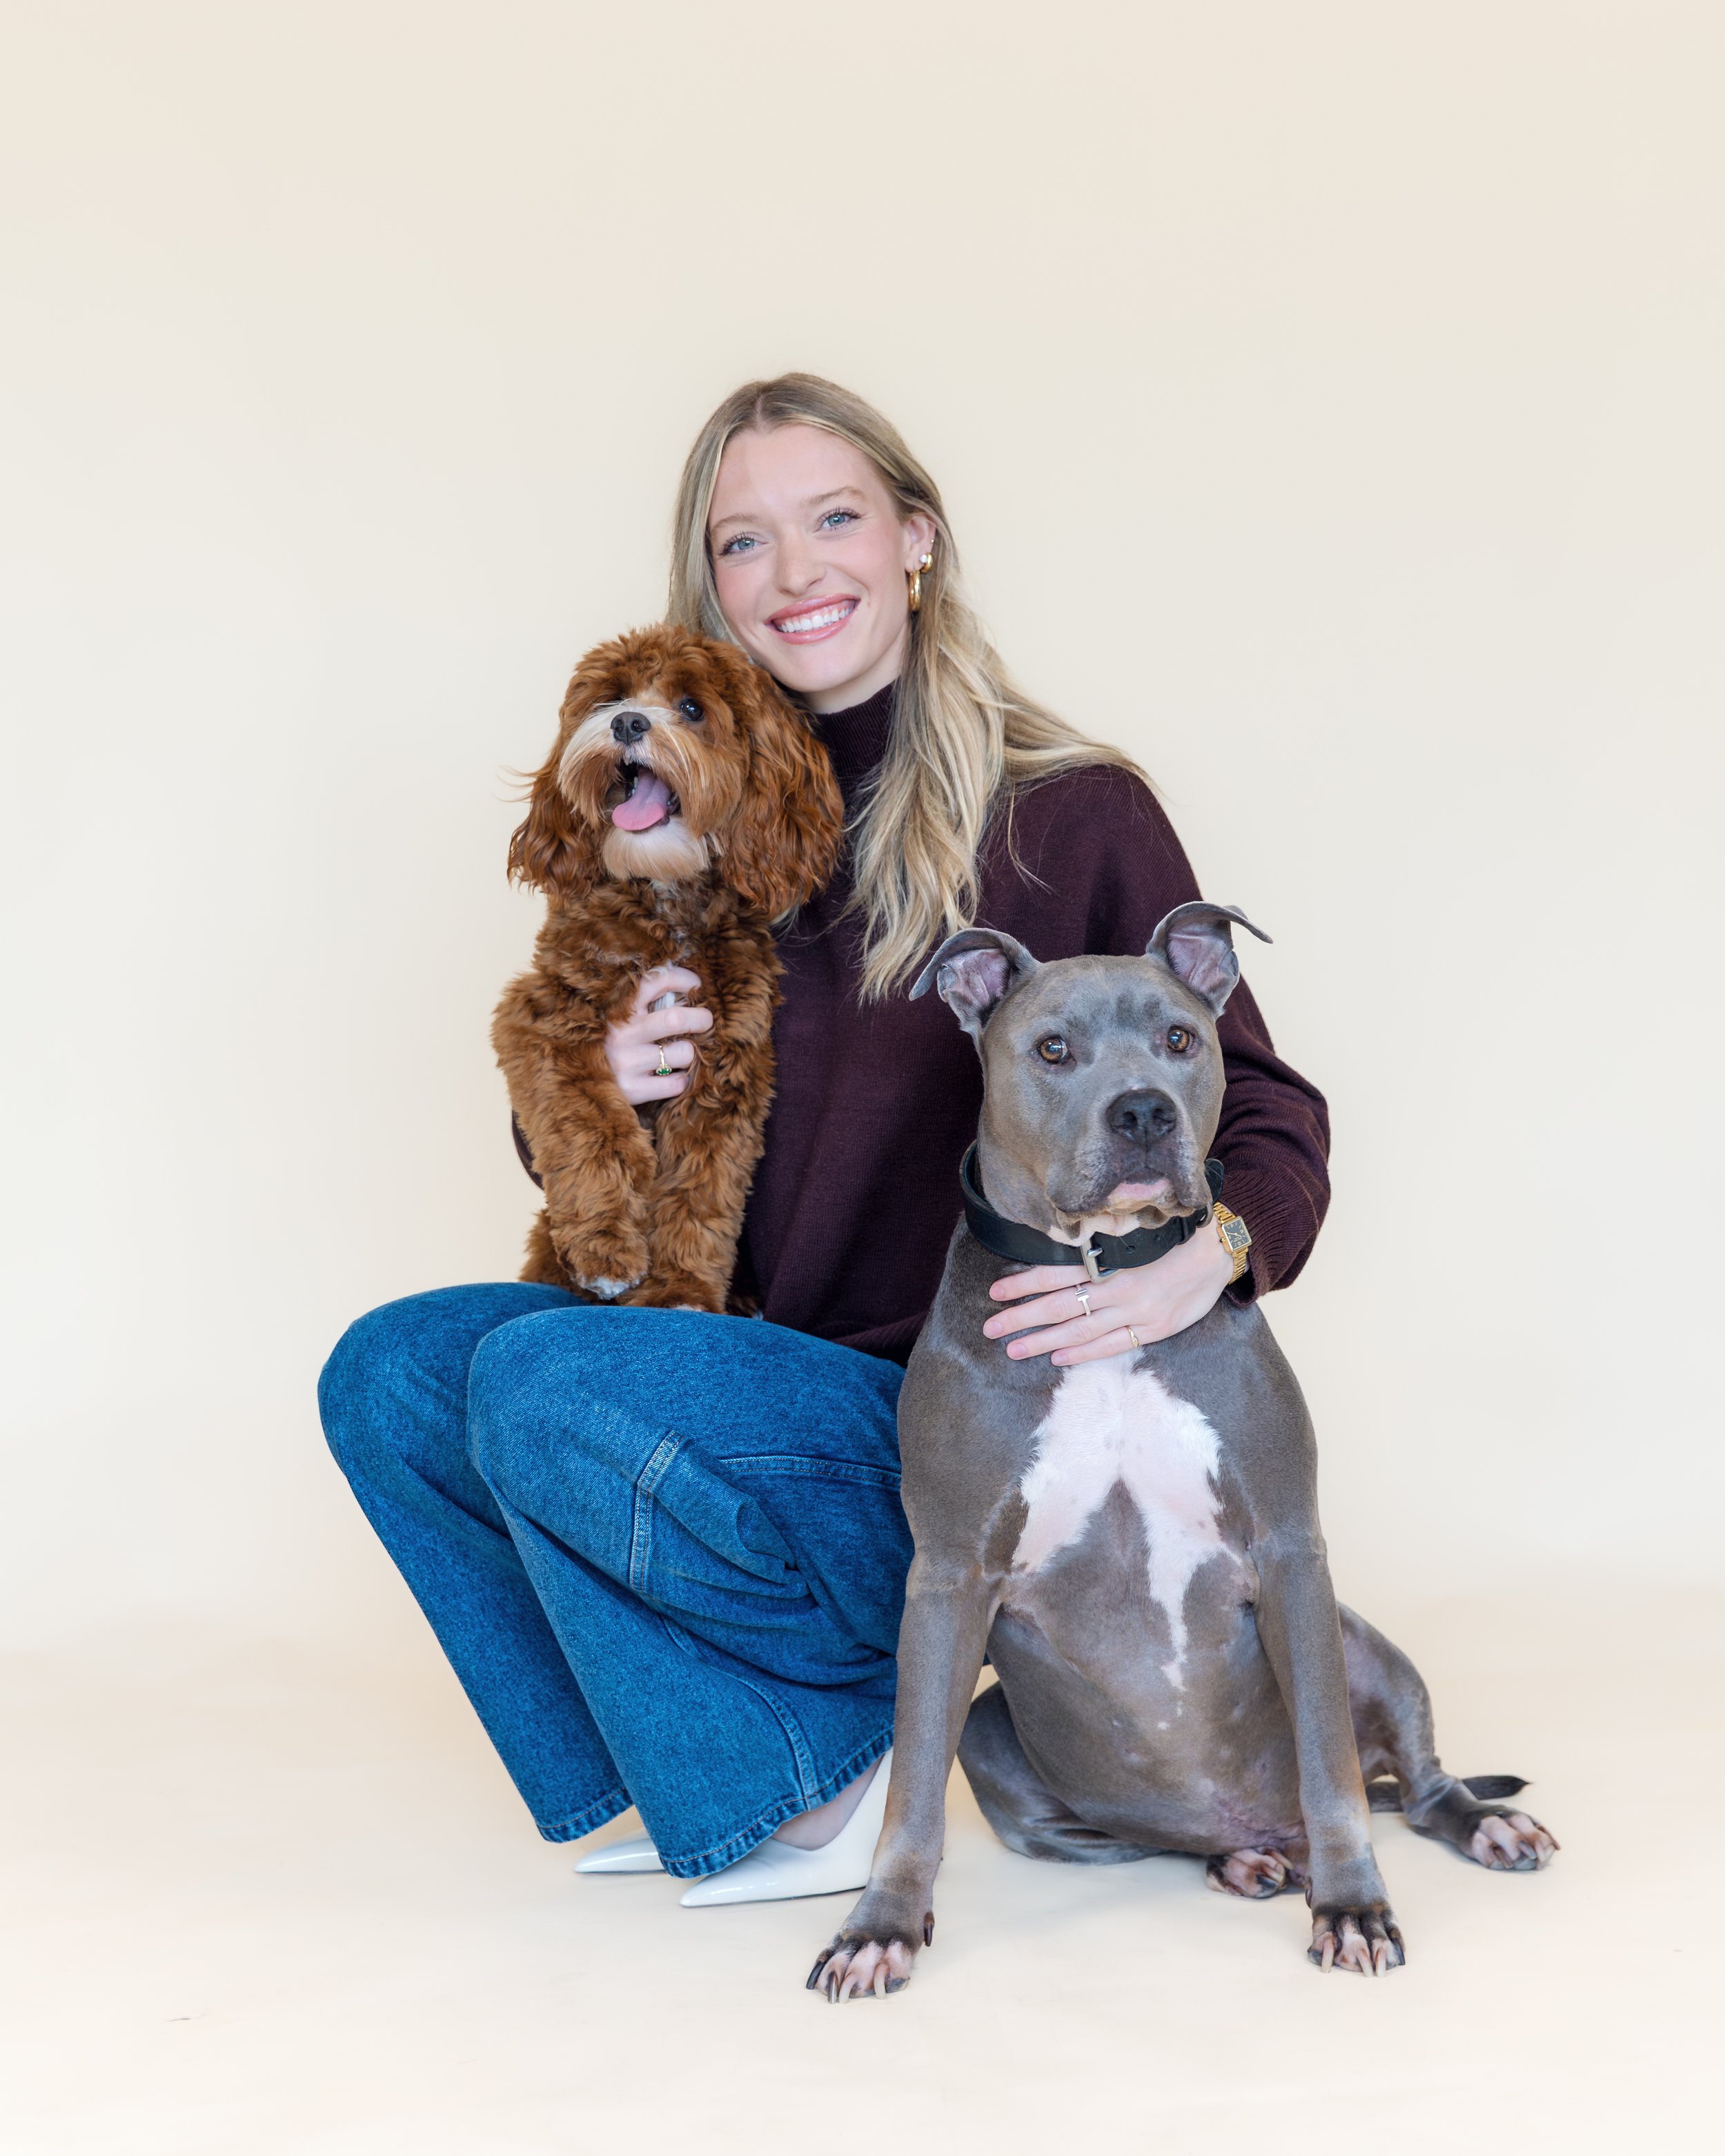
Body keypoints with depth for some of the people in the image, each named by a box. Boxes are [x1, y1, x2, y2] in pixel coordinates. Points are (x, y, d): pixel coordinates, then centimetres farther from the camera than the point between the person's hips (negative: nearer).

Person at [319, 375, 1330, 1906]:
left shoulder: (1069, 815, -9)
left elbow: (1264, 1116, -8)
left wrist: (1204, 1263, -30)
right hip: (754, 1363, 7)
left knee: (540, 1382, -24)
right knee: (387, 1373, -7)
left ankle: (829, 1755, -3)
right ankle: (698, 1776, 4)